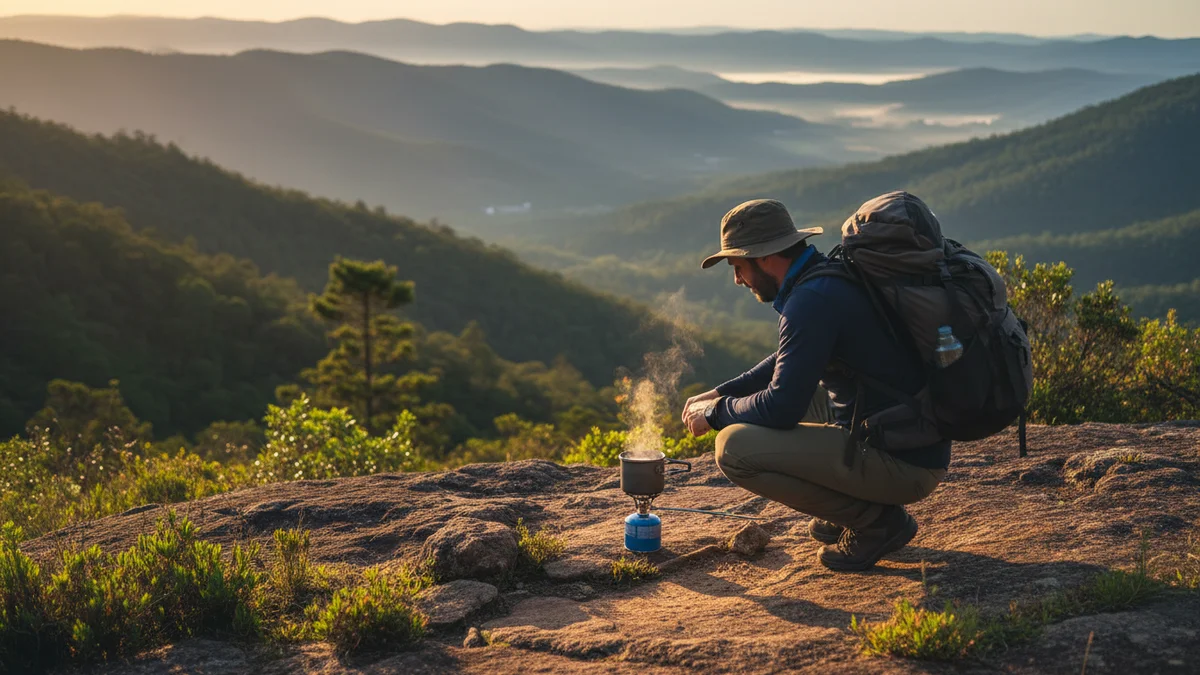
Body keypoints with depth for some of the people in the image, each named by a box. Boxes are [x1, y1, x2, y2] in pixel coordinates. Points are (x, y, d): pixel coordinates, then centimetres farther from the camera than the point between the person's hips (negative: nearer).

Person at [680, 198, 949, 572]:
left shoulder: (814, 300, -20)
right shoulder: (833, 275, 11)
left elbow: (781, 407, -22)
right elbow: (788, 362, 26)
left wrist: (715, 413, -3)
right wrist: (720, 394, 17)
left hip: (902, 464, -10)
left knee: (734, 447, -17)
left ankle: (874, 520, -5)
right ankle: (864, 505, 16)